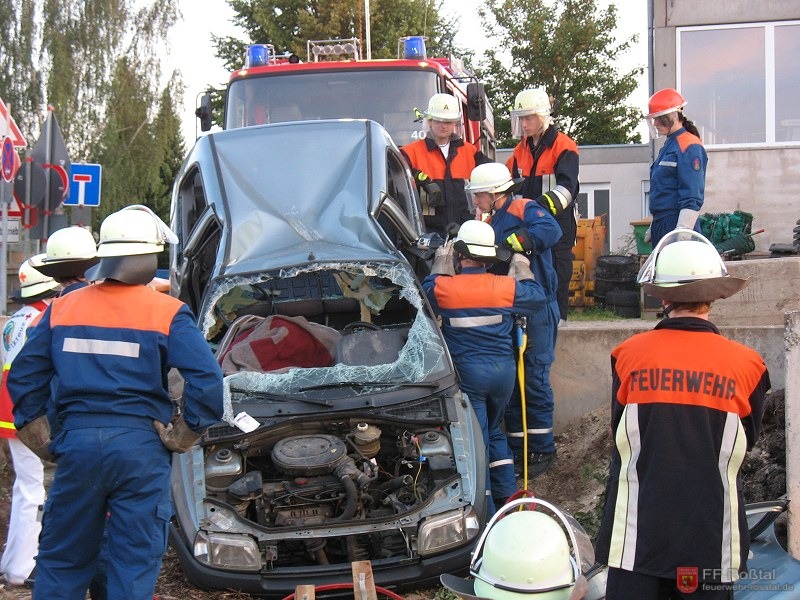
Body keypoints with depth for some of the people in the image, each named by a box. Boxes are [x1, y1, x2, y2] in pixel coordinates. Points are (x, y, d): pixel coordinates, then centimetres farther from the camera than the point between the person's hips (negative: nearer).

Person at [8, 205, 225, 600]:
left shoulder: (62, 309, 7)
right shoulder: (168, 314, -5)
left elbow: (24, 378, 8)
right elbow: (207, 380, -13)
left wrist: (40, 439, 14)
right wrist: (185, 434, 0)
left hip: (77, 444, 3)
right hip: (141, 448, -3)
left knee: (61, 558, 14)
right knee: (135, 565, 5)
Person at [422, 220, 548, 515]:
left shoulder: (443, 287, -10)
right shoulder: (506, 286, -4)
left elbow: (425, 291, 12)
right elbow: (539, 296, 14)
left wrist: (440, 264, 24)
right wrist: (523, 268, 28)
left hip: (467, 373, -3)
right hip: (503, 370, 3)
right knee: (494, 430, 23)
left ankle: (486, 509, 1)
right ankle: (508, 494, 20)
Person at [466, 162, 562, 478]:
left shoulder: (524, 209, -8)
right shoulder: (489, 222, 17)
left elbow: (551, 230, -28)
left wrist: (513, 244, -33)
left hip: (536, 310, -8)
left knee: (534, 379, -4)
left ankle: (542, 449, 7)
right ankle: (517, 450, 18)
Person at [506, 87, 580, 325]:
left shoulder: (564, 146, -10)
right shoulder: (522, 148, 13)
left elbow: (566, 187, -22)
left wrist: (546, 204, -37)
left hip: (559, 219, -7)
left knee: (557, 268, -4)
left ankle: (559, 313, 4)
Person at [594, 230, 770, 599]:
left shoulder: (629, 355, -8)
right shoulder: (746, 365, -8)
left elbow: (619, 432, 4)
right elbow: (747, 441, 6)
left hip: (637, 537, 0)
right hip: (712, 541, 0)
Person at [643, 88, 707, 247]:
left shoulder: (689, 147, -10)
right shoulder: (668, 145, 18)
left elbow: (692, 199, -17)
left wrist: (681, 233, -23)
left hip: (678, 223, -9)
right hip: (661, 225, 9)